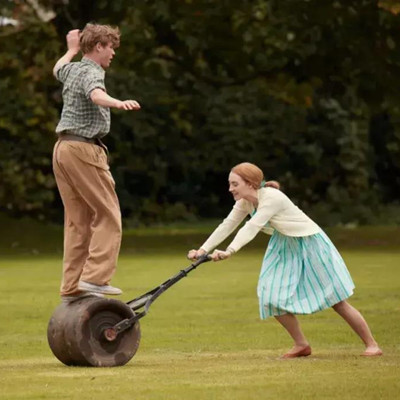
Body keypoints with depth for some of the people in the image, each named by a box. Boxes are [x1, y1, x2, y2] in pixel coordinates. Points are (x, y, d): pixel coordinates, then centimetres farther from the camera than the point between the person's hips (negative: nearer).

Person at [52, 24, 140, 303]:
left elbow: (58, 69, 44)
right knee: (108, 215, -8)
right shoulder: (91, 73, -10)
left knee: (77, 219, 8)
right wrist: (119, 103, -52)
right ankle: (95, 277, -18)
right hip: (84, 148, -9)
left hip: (63, 148, 9)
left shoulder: (71, 69, 17)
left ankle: (72, 287, 4)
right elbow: (97, 95, -34)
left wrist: (71, 49, 61)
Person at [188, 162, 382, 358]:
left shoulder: (272, 197, -30)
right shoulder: (245, 202, -5)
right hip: (286, 249, 8)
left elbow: (251, 228, -39)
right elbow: (227, 226, -2)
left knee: (338, 302, -4)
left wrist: (229, 251, -49)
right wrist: (203, 250, -11)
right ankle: (301, 345, 13)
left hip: (311, 245, -8)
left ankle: (372, 345, 8)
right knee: (272, 298, -3)